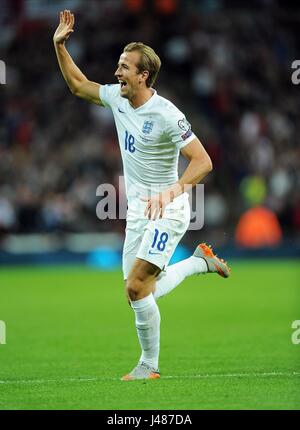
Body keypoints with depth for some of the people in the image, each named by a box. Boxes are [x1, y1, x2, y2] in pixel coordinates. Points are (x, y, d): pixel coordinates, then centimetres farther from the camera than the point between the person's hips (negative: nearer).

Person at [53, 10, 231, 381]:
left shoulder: (166, 114, -21)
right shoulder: (116, 97, 1)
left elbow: (203, 161, -23)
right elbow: (78, 85, 18)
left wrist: (173, 191, -37)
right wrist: (59, 45, 7)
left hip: (167, 212, -8)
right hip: (138, 211, 8)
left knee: (136, 287, -16)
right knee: (141, 292, 9)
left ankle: (149, 365, 2)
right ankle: (200, 260, 32)